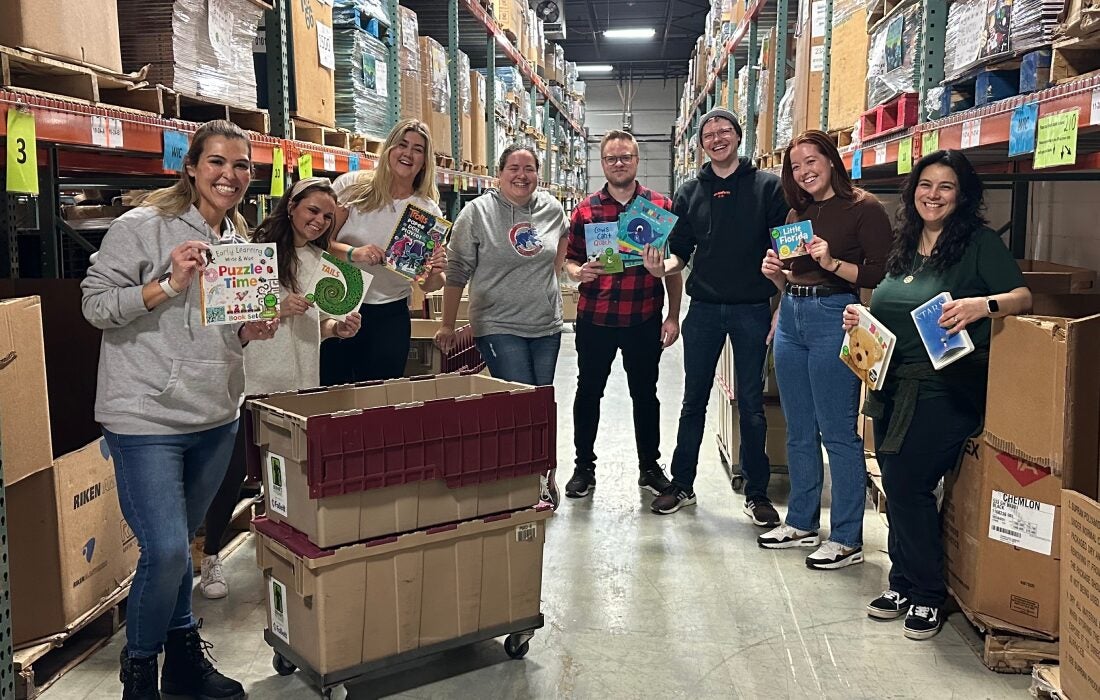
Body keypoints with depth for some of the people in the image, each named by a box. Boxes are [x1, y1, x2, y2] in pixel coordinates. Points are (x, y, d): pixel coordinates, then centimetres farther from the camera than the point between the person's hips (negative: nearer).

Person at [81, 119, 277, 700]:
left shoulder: (239, 241, 11)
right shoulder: (142, 227, -9)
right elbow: (95, 304, -10)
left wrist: (250, 332, 0)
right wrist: (169, 284, -21)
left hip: (217, 416, 6)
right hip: (147, 414, -6)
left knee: (180, 541, 19)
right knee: (165, 550, -8)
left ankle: (183, 653, 34)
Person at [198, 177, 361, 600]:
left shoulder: (323, 262, 12)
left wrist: (339, 327, -3)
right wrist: (278, 309, -22)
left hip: (299, 382, 5)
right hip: (254, 379, -5)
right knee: (233, 471, 1)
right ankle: (210, 556, 18)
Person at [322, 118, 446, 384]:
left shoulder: (430, 212, 2)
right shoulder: (352, 185, -4)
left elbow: (428, 285, 5)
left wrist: (436, 274, -18)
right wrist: (352, 252, -26)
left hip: (389, 317, 2)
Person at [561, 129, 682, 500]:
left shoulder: (661, 206, 1)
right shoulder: (586, 209, 4)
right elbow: (570, 260, 7)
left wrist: (673, 316, -1)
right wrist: (579, 272, -16)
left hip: (644, 319, 0)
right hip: (594, 318, 1)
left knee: (645, 393, 12)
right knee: (588, 392, 9)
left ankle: (650, 467, 27)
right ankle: (584, 468, 23)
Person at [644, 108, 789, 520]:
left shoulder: (767, 187, -1)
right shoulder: (689, 193, 8)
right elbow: (680, 252, 9)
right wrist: (662, 267, -14)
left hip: (752, 310, -2)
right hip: (704, 309, 3)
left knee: (751, 405, 6)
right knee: (694, 402, 11)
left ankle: (756, 494, 19)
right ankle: (682, 485, 23)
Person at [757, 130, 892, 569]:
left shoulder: (863, 208, -6)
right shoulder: (798, 213, 15)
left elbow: (882, 275, -12)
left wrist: (832, 262, -22)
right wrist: (774, 271, 2)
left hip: (833, 318, -8)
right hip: (791, 318, 8)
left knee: (838, 433, -4)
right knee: (799, 431, 14)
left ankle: (847, 539, 6)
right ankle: (801, 524, 26)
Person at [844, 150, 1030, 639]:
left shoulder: (980, 243, -5)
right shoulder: (904, 247, 14)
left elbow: (1023, 296, -16)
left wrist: (984, 304, -35)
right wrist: (860, 319, 3)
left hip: (945, 391, -6)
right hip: (892, 388, 6)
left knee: (905, 484, -11)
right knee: (898, 487, 8)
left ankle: (926, 595, 8)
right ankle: (904, 584, 24)